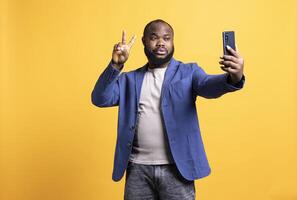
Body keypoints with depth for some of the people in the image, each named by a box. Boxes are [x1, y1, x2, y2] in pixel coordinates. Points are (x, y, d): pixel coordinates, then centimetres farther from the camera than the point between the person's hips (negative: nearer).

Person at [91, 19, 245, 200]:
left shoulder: (189, 72, 3)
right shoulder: (130, 79, 10)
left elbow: (208, 85, -15)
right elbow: (100, 100, -1)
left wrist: (233, 78, -38)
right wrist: (116, 65, -15)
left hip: (176, 168, -2)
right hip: (138, 168, 2)